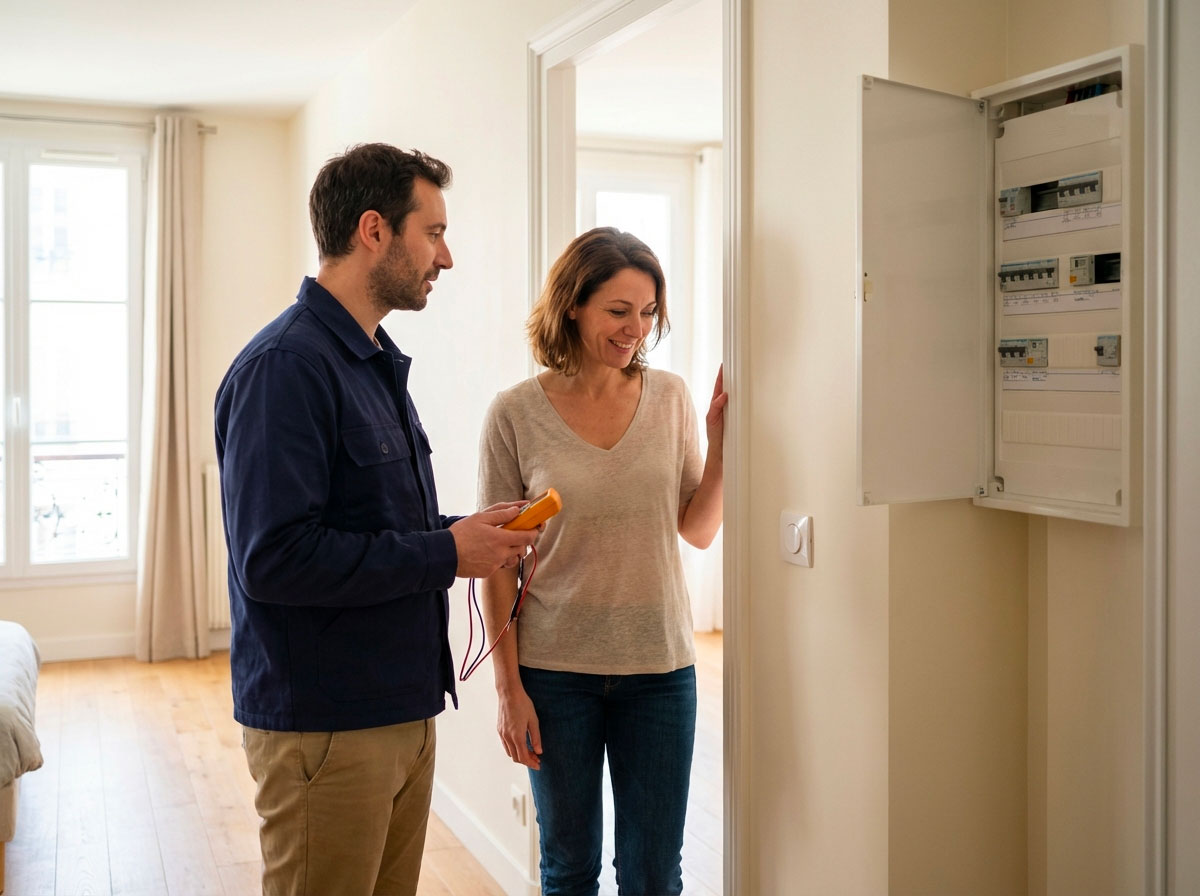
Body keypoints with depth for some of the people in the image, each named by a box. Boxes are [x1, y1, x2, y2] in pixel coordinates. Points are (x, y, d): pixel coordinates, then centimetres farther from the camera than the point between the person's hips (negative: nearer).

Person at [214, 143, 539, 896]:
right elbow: (273, 559, -26)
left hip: (404, 709, 9)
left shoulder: (378, 362, 13)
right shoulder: (286, 366, -18)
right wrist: (443, 553, -19)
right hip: (323, 726, -9)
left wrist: (461, 531, 3)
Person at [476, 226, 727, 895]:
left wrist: (720, 442, -7)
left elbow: (699, 532, 6)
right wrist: (508, 686, -6)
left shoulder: (671, 398, 1)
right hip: (555, 671, -2)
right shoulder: (517, 414, -7)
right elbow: (499, 561, -4)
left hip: (660, 668, 2)